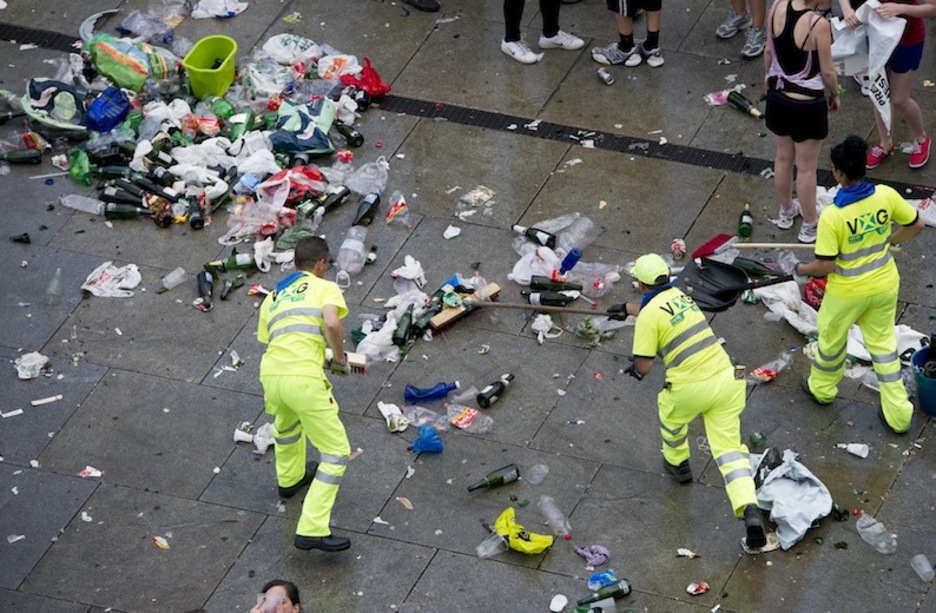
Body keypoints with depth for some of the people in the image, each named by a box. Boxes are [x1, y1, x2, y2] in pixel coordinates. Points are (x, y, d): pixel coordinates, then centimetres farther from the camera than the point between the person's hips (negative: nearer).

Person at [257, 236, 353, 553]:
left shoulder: (271, 299, 25)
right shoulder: (325, 288, 8)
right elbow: (332, 324, -12)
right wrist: (340, 360, 5)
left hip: (270, 375, 6)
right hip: (304, 379, -6)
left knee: (286, 421, 40)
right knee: (337, 452, 3)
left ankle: (290, 477, 62)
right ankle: (311, 530, -5)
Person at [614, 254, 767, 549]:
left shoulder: (649, 315, -7)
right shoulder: (678, 294, 14)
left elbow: (644, 365, -7)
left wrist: (635, 370, 17)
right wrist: (625, 308, 56)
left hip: (690, 388, -5)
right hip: (725, 378, 5)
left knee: (669, 409, 31)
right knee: (729, 447, 1)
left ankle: (678, 464, 52)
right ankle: (749, 508, -19)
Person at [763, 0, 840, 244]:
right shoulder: (818, 24, -28)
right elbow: (827, 70, -15)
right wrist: (835, 94, 5)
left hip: (777, 97, 6)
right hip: (807, 105, -6)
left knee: (783, 157, 26)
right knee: (806, 167, 12)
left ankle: (786, 212, 46)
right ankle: (809, 226, 29)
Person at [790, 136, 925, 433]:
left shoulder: (833, 216, -29)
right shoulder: (886, 195, -16)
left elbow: (825, 265, -23)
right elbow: (916, 225, -1)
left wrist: (800, 269, -4)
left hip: (848, 292, -4)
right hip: (885, 285, 4)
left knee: (831, 338, 24)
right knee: (883, 342, 21)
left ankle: (823, 388, 50)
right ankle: (897, 413, 25)